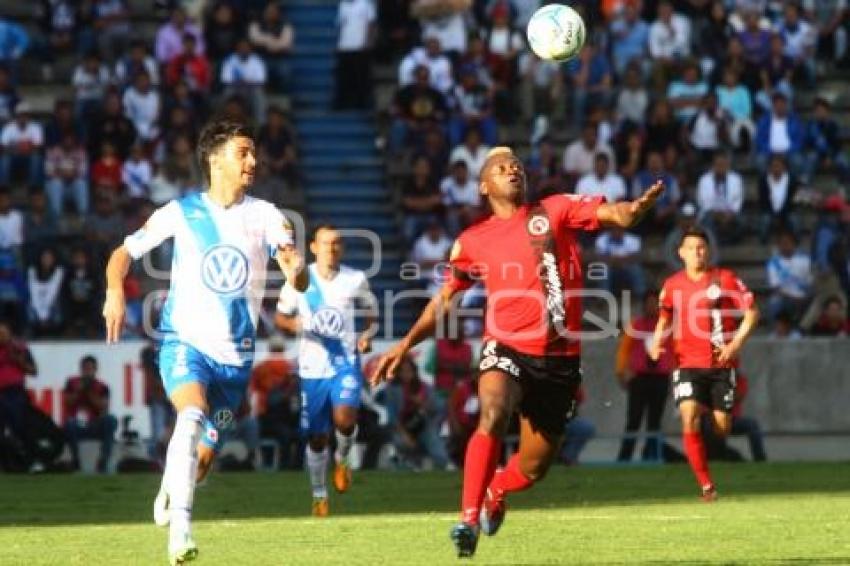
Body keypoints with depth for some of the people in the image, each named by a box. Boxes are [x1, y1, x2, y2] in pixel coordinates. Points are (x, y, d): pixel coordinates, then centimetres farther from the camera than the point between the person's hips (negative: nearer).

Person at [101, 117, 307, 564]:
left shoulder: (265, 216, -1)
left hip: (235, 354, 3)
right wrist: (115, 291, -14)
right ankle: (180, 528, -33)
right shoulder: (181, 212, -2)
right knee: (193, 414, -32)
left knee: (203, 456, 7)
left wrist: (296, 269, -34)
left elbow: (300, 282, -9)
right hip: (184, 341, -3)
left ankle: (171, 488, 43)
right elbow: (125, 251, 6)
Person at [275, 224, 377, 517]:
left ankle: (342, 459, 9)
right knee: (316, 437, 4)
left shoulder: (356, 279, 2)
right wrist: (296, 324, -13)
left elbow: (371, 313, 17)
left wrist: (367, 334, -3)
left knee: (345, 418, -24)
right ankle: (319, 495, 23)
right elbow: (280, 317, 9)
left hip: (346, 362, -1)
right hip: (313, 366, 1)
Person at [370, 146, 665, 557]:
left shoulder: (556, 211, 4)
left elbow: (616, 215, -9)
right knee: (493, 415, -34)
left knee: (533, 468, 10)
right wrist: (406, 344, 9)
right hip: (507, 348, -1)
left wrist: (640, 205, -32)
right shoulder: (473, 241, 7)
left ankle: (494, 493, 45)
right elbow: (446, 298, 18)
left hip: (560, 358, 1)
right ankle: (469, 518, -28)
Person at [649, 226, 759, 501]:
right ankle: (706, 486, -12)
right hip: (688, 365, 1)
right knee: (690, 420, -19)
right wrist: (657, 342, 2)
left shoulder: (725, 279, -3)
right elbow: (665, 317, 21)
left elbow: (752, 312, 1)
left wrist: (735, 344, -11)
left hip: (721, 365, -1)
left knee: (723, 429, -2)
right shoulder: (672, 285, 5)